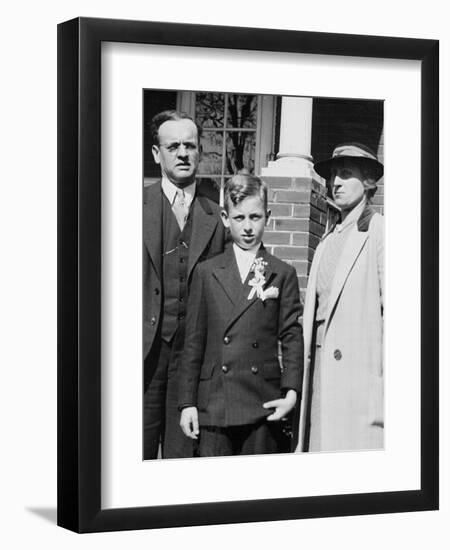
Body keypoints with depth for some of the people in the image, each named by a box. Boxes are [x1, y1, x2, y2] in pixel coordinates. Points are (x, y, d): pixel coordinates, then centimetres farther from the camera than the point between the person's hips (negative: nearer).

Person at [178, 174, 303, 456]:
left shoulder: (283, 274, 7)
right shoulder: (207, 273, 9)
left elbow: (292, 337, 4)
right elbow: (194, 341, 8)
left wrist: (291, 392, -7)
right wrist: (187, 402, 4)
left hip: (263, 407, -1)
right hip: (213, 406, 1)